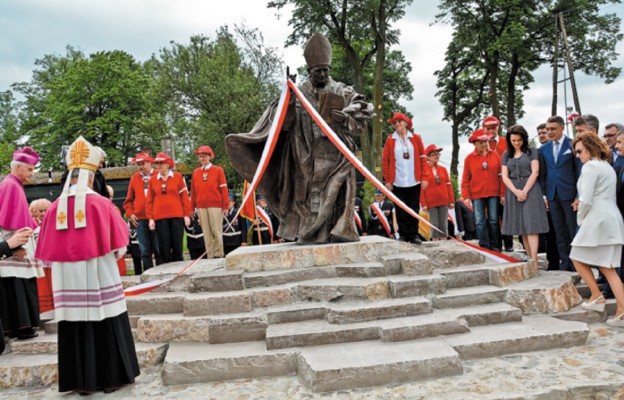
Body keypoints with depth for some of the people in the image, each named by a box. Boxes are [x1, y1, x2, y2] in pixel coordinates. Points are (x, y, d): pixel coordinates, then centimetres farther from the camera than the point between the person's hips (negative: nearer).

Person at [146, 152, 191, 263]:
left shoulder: (178, 176, 5)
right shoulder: (152, 179, 8)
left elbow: (184, 196, 4)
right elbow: (150, 200, 8)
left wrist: (187, 214, -1)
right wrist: (150, 218, 2)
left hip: (177, 216, -1)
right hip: (160, 217, 1)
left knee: (177, 245, 2)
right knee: (164, 246, 1)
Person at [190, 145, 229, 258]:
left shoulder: (218, 170, 4)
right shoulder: (196, 172, 12)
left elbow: (224, 189, 0)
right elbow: (193, 191, 12)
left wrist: (225, 206, -6)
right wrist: (192, 208, 8)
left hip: (215, 206, -3)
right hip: (201, 206, 3)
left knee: (216, 231, -3)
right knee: (206, 232, 3)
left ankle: (218, 255, 6)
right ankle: (210, 256, 8)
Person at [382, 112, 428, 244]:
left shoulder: (416, 138, 5)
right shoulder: (390, 140, 3)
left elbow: (422, 158, 5)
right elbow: (385, 160, 2)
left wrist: (424, 177, -1)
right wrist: (387, 180, -4)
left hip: (414, 181, 1)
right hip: (397, 182, 0)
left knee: (414, 209, 6)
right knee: (401, 210, 4)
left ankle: (414, 235, 14)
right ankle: (403, 235, 12)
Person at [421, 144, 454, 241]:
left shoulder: (443, 169, 10)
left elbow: (448, 185, 11)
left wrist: (451, 201, 6)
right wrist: (423, 203, -9)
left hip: (444, 201, 3)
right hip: (431, 202, -3)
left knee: (444, 224, 5)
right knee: (434, 225, 0)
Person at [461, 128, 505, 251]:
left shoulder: (495, 155, 4)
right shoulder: (469, 158, 2)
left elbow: (501, 175, 5)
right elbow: (465, 180, 2)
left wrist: (502, 193, 1)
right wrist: (466, 197, -5)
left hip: (493, 194, 1)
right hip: (476, 195, -1)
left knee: (493, 220, 6)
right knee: (480, 221, -1)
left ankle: (495, 246, 16)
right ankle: (484, 247, 6)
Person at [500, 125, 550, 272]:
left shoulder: (531, 151, 4)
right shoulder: (506, 154, 12)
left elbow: (535, 172, -4)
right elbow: (505, 176, 5)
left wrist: (525, 191, -11)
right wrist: (516, 191, -10)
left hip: (530, 190, -3)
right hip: (513, 192, 3)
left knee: (531, 226, -9)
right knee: (521, 227, 4)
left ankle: (534, 261, -13)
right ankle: (530, 258, 10)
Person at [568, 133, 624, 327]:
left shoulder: (590, 167, -10)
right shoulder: (608, 167, 20)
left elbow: (586, 200, -16)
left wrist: (580, 218, -1)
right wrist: (581, 204, 12)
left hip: (597, 220, -9)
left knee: (578, 259, 7)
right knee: (608, 268, 8)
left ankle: (597, 296, 8)